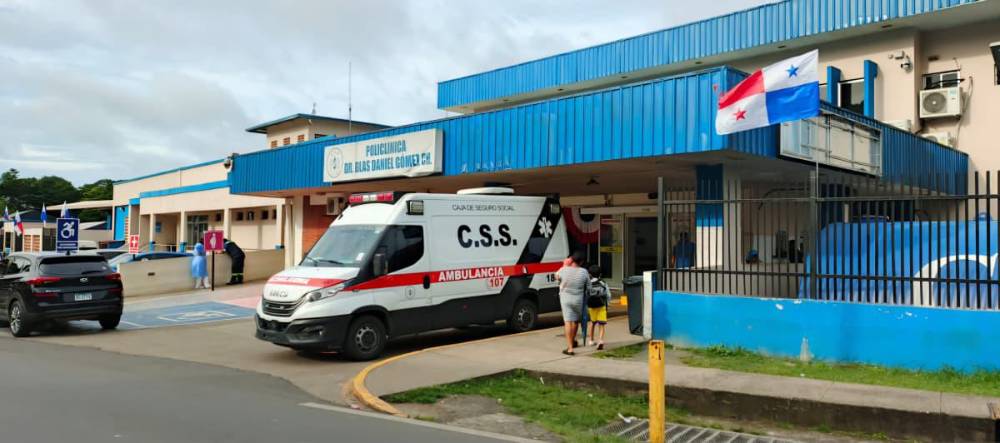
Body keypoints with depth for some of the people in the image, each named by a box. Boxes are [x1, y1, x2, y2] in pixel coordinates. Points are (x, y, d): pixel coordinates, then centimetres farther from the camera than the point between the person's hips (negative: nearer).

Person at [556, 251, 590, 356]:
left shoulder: (564, 270, -12)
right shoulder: (584, 272, -10)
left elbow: (557, 276, 11)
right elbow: (588, 288, -2)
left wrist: (565, 266, 12)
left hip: (565, 299, -1)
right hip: (578, 300, 1)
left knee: (568, 322, -2)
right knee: (575, 321, 19)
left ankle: (570, 348, -6)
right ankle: (573, 341, 38)